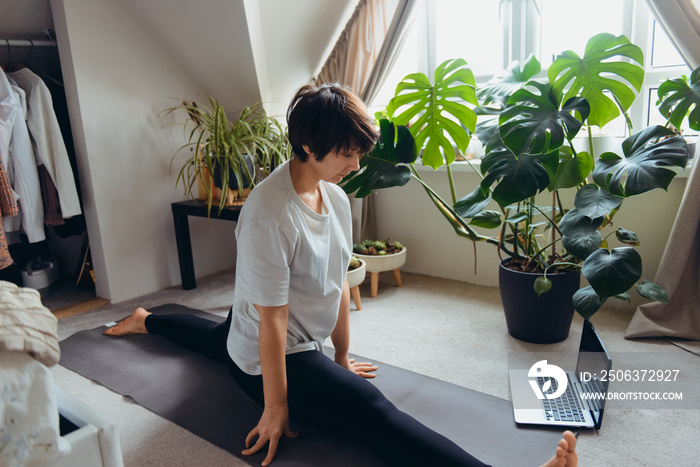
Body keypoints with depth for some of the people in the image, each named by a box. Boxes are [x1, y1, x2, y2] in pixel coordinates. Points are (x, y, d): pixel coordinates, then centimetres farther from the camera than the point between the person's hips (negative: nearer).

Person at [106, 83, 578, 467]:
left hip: (305, 343, 9)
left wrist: (342, 357, 8)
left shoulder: (337, 198, -6)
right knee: (373, 409, -26)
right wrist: (275, 407, -20)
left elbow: (340, 283, 0)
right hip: (266, 356, -9)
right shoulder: (270, 214, -31)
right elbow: (272, 319, -28)